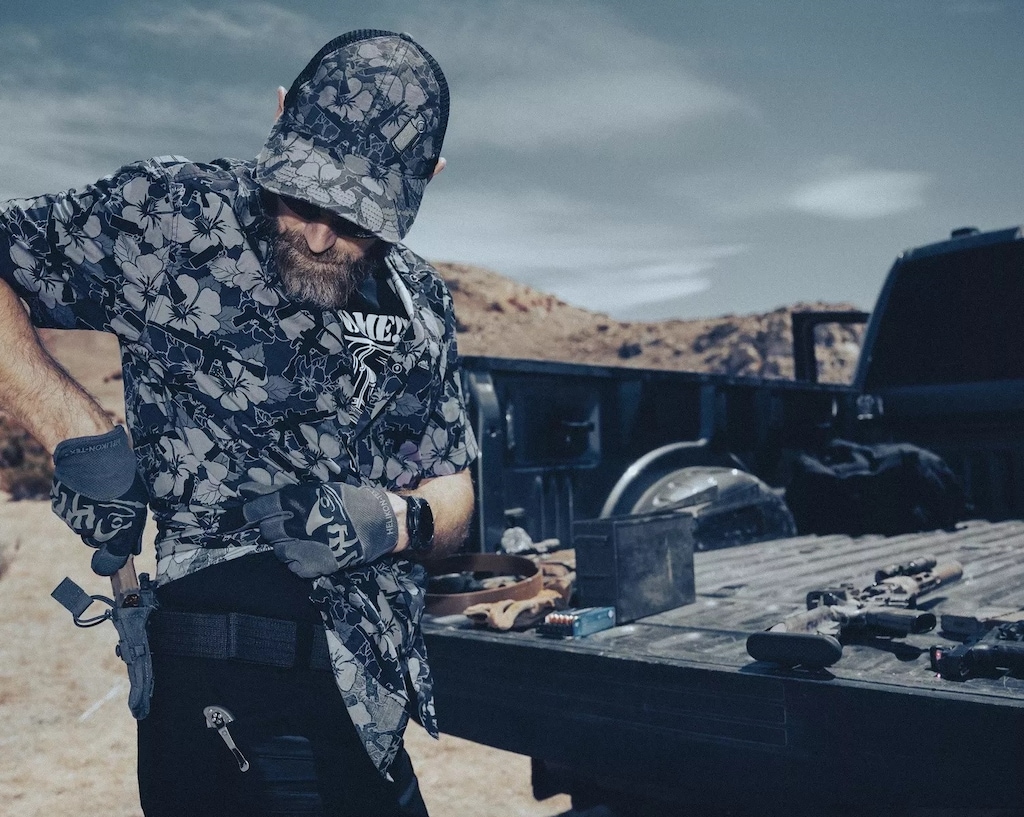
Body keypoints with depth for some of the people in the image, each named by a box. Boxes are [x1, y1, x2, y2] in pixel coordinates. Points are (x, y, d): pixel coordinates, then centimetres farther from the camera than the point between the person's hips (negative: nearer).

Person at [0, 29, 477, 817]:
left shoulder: (421, 302, 8)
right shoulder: (173, 216, -7)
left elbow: (454, 500, 10)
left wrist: (388, 522, -12)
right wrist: (78, 429, -17)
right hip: (228, 696, -5)